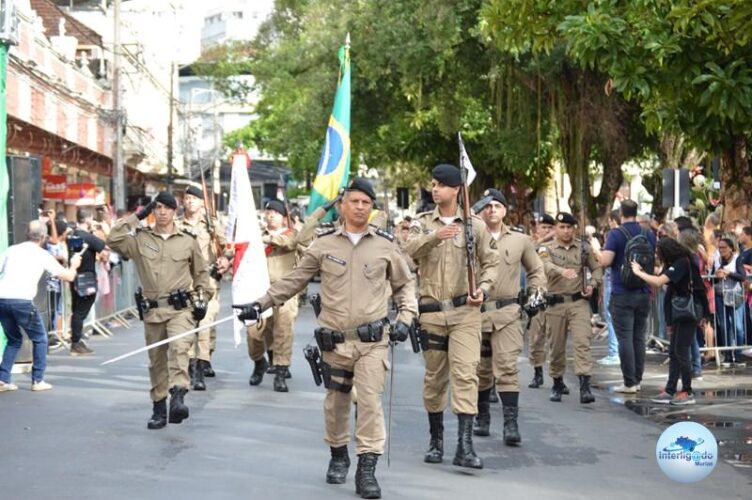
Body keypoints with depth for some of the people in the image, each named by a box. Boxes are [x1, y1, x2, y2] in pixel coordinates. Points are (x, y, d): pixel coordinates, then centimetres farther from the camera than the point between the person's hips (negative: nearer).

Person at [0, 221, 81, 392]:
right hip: (22, 301, -4)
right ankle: (38, 381, 13)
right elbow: (68, 276, 11)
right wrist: (74, 265, 32)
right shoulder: (42, 255, 8)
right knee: (40, 339, 16)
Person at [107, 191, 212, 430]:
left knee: (179, 348, -26)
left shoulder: (188, 240, 8)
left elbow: (201, 272, 17)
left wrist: (202, 299, 8)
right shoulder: (140, 239, 7)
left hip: (181, 308, -2)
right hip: (152, 310, 2)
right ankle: (159, 408, 19)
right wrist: (136, 217, -4)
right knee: (156, 360, 9)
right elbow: (113, 240, -9)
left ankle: (178, 397, -38)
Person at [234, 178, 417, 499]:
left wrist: (405, 318, 1)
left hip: (372, 339, -1)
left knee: (370, 399, -12)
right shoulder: (324, 244, 3)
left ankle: (367, 469, -10)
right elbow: (294, 281, 9)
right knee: (336, 402, 11)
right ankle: (338, 456, 33)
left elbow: (405, 285, 14)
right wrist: (260, 305, 4)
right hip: (335, 340, 1)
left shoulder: (385, 245, 3)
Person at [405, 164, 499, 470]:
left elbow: (491, 262, 8)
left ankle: (465, 445, -16)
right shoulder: (422, 223, 8)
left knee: (466, 373, -13)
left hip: (465, 310, -2)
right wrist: (434, 237, -29)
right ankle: (436, 439, 24)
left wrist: (483, 289, -10)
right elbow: (410, 252, -10)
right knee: (434, 376, 10)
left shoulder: (475, 225, 5)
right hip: (431, 310, 2)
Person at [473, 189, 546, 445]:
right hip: (475, 311, 1)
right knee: (480, 369, 10)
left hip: (507, 313, -1)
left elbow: (536, 269, 23)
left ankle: (511, 423, -15)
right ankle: (482, 418, 27)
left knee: (507, 367, -12)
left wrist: (536, 292, 8)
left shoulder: (520, 241, 10)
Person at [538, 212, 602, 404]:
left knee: (582, 342, -12)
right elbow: (546, 266, -22)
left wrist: (592, 284, -2)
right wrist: (562, 271, -42)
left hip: (579, 302, 1)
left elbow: (596, 268, 18)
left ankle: (585, 386, -17)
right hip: (555, 304, -1)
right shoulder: (546, 249, -1)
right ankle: (557, 384, 25)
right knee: (556, 347, 7)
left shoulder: (584, 248, 8)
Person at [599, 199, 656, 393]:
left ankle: (629, 383, -5)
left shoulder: (616, 234, -10)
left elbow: (605, 261, -18)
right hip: (643, 292, 5)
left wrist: (598, 249, 1)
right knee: (639, 337, 11)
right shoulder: (649, 235, 6)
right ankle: (637, 379, 15)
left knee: (625, 338, -3)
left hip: (622, 293, -5)